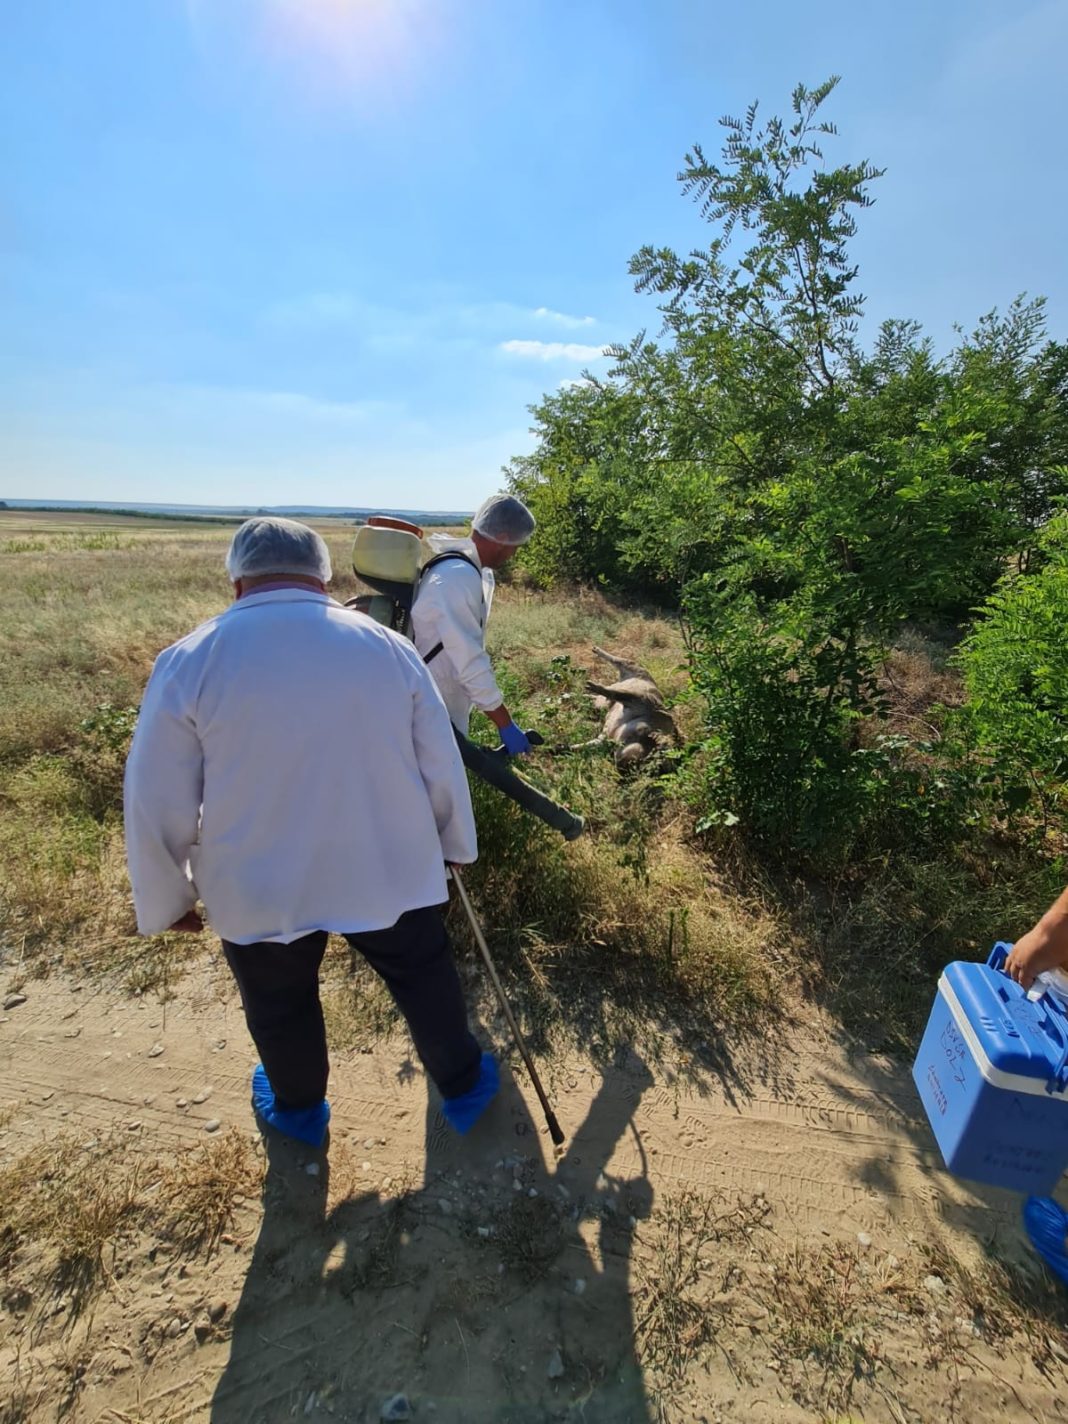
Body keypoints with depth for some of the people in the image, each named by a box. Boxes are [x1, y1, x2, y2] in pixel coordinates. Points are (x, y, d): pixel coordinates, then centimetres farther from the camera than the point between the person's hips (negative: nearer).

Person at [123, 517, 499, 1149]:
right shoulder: (389, 646, -8)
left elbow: (157, 803, -8)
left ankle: (299, 1110, 52)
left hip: (260, 887, 0)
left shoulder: (189, 662, -13)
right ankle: (463, 1086, 45)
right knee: (425, 976, 24)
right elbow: (442, 768, -2)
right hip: (389, 868, 1)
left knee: (281, 1008, 26)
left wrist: (168, 898, 9)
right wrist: (455, 844, 14)